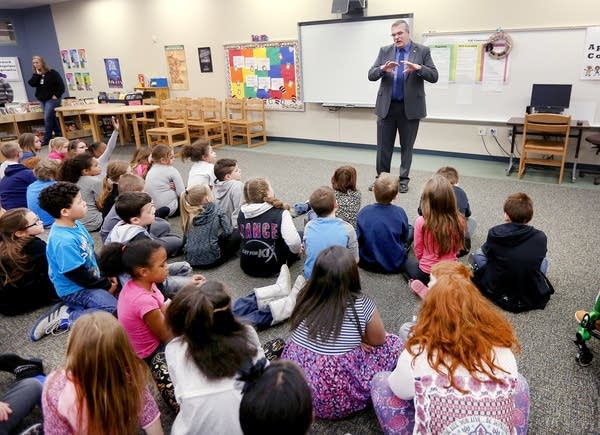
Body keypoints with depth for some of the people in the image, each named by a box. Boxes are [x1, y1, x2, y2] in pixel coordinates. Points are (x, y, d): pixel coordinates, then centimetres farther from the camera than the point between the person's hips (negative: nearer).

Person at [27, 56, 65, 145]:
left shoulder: (52, 73, -7)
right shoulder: (36, 74, 11)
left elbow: (61, 85, -8)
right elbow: (32, 84, -5)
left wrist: (56, 95, -13)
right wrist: (37, 75, -11)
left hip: (52, 99, -7)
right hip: (42, 99, 7)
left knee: (47, 118, -11)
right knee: (52, 118, 11)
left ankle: (46, 139, -7)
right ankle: (58, 135, 19)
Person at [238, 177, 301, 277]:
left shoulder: (242, 213, -4)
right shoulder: (280, 213, -20)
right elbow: (293, 242, -28)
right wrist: (297, 251, -5)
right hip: (271, 269, -5)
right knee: (300, 235, 15)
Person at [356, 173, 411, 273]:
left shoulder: (364, 212, -15)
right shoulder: (400, 212, -17)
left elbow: (359, 239, -6)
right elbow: (405, 238, -2)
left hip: (367, 263, 2)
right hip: (395, 266, -1)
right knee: (410, 229, 18)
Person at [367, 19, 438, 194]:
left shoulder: (422, 51, 0)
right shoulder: (384, 51, 6)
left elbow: (434, 76, -7)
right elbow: (371, 75, 0)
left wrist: (418, 68, -25)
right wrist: (382, 69, -21)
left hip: (410, 107, -1)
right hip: (386, 106, 2)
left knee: (406, 146, 8)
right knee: (383, 146, 6)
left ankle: (403, 179, 20)